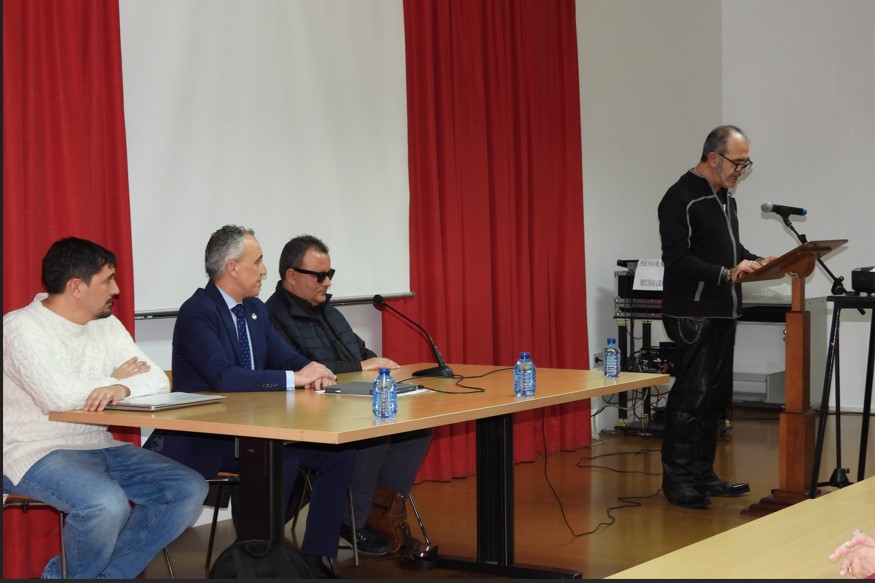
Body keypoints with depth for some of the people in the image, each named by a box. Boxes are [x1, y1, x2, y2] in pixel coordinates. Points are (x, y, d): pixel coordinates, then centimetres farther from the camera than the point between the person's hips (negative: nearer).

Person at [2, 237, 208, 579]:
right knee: (109, 504, -35)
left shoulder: (107, 325, 10)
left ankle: (101, 573, -5)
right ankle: (70, 573, -4)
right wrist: (114, 379, -7)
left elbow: (157, 380, 1)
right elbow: (58, 397, -26)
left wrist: (122, 389, -23)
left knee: (190, 490, -8)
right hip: (36, 454, -8)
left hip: (99, 448, 8)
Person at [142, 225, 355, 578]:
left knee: (337, 453, -7)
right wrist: (294, 379, -29)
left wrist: (312, 371, -12)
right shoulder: (197, 312, -17)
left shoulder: (255, 309, 10)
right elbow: (224, 377, -31)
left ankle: (314, 558, -2)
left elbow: (284, 357, 13)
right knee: (280, 459, -33)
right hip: (203, 437, -8)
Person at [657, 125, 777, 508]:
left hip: (723, 313, 9)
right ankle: (676, 479, 1)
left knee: (716, 396, 10)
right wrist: (727, 273, -27)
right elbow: (677, 260, -20)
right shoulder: (681, 198, -13)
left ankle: (702, 474, 18)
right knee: (691, 396, -7)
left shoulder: (725, 196, 16)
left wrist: (758, 261, 6)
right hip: (692, 315, -9)